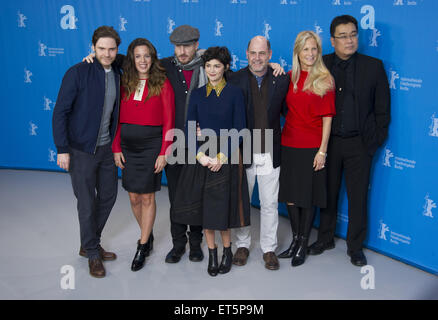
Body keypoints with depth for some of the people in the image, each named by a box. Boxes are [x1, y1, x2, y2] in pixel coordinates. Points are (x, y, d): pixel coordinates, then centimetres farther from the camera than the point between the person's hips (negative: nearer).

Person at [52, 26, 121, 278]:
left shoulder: (118, 75, 5)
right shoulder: (78, 73, -13)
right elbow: (60, 112, -14)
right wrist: (62, 149, -17)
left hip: (106, 148, 6)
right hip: (81, 150, -6)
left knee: (108, 195, 15)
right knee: (87, 203, 2)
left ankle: (90, 244, 35)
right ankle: (92, 253, 21)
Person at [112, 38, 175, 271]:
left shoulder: (162, 84, -3)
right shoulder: (124, 83, 6)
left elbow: (168, 122, -6)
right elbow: (118, 118, 7)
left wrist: (163, 153, -11)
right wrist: (116, 148, 0)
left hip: (151, 144, -4)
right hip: (128, 144, 4)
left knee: (147, 197, 2)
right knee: (134, 197, 9)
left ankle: (142, 247, 14)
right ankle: (148, 236, 31)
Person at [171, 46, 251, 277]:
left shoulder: (234, 93, -1)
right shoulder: (197, 94, 8)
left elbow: (239, 128, -5)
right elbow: (189, 128, 4)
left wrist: (222, 156, -13)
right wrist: (200, 155, -10)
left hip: (226, 157, -3)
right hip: (201, 157, 3)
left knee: (222, 206, -1)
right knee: (203, 205, 5)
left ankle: (227, 251, 19)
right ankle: (212, 254, 18)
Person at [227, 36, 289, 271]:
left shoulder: (281, 80, 0)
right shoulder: (235, 80, -3)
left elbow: (287, 111, 7)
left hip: (270, 154, 1)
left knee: (270, 203, 9)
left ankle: (268, 248, 25)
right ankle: (242, 245, 31)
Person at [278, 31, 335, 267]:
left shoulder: (324, 80, -5)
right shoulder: (289, 77, 6)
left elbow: (327, 118, -6)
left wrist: (322, 150, -11)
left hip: (312, 146, -4)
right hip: (289, 143, 4)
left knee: (308, 196, 5)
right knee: (289, 194, 10)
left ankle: (303, 245, 20)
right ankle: (295, 240, 28)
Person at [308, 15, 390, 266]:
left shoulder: (373, 66, -1)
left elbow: (382, 108, 1)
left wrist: (376, 141, -3)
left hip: (359, 144, -1)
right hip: (329, 142, 1)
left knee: (358, 197, 8)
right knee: (328, 193, 13)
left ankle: (355, 246, 24)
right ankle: (326, 239, 31)